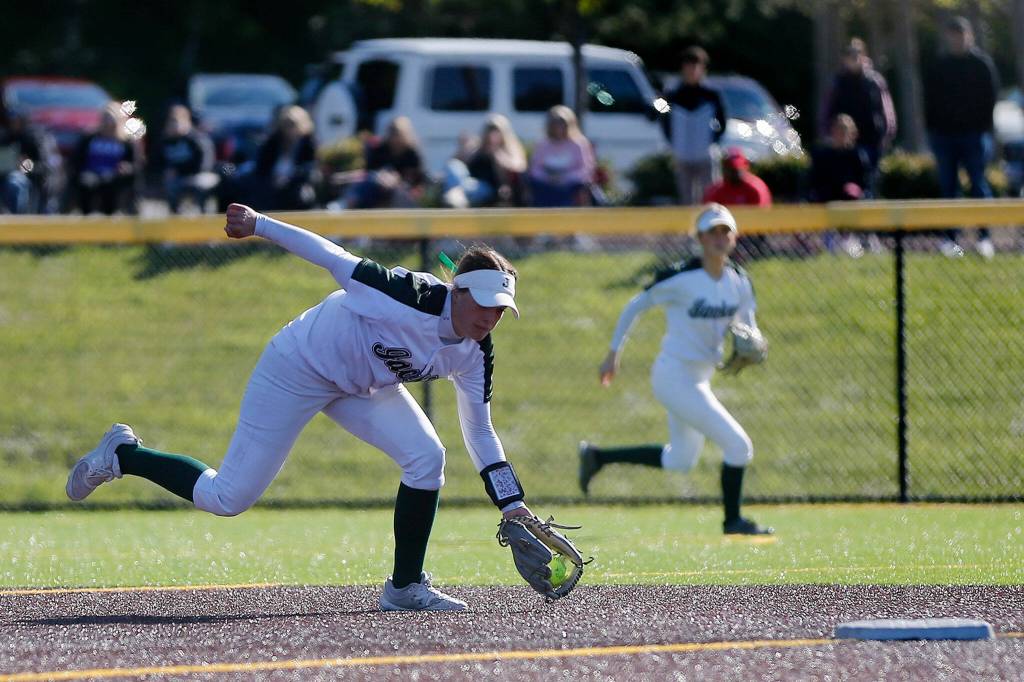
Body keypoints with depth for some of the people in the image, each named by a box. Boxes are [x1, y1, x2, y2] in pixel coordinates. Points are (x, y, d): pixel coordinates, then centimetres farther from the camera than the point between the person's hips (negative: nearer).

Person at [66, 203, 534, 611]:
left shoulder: (474, 355, -12)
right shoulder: (412, 299, -34)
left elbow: (480, 433, -1)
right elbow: (333, 259, -26)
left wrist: (511, 503, -9)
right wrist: (261, 225, -21)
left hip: (363, 386, 7)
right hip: (298, 369, -7)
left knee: (426, 456, -17)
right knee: (225, 499, -4)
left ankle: (406, 586, -2)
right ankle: (123, 454, 21)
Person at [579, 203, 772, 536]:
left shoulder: (739, 281, -1)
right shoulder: (680, 278, -19)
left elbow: (748, 326, 10)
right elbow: (635, 306, -8)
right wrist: (614, 354, -2)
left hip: (700, 379, 9)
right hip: (675, 377, -9)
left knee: (681, 460, 24)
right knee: (738, 445, -10)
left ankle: (597, 456, 34)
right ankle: (733, 521, 9)